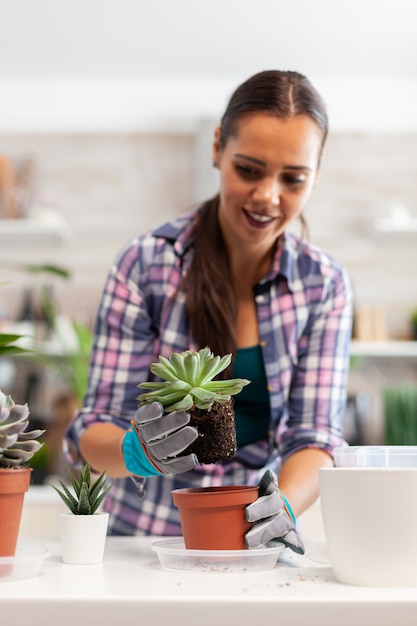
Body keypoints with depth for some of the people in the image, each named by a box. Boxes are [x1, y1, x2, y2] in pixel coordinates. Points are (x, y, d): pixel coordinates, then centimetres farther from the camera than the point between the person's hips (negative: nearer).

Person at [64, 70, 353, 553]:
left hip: (255, 550, 2)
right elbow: (95, 429, -6)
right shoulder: (146, 263, -7)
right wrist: (139, 452, -29)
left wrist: (283, 507, -27)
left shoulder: (324, 285, 0)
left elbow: (316, 433, -6)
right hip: (143, 539, -1)